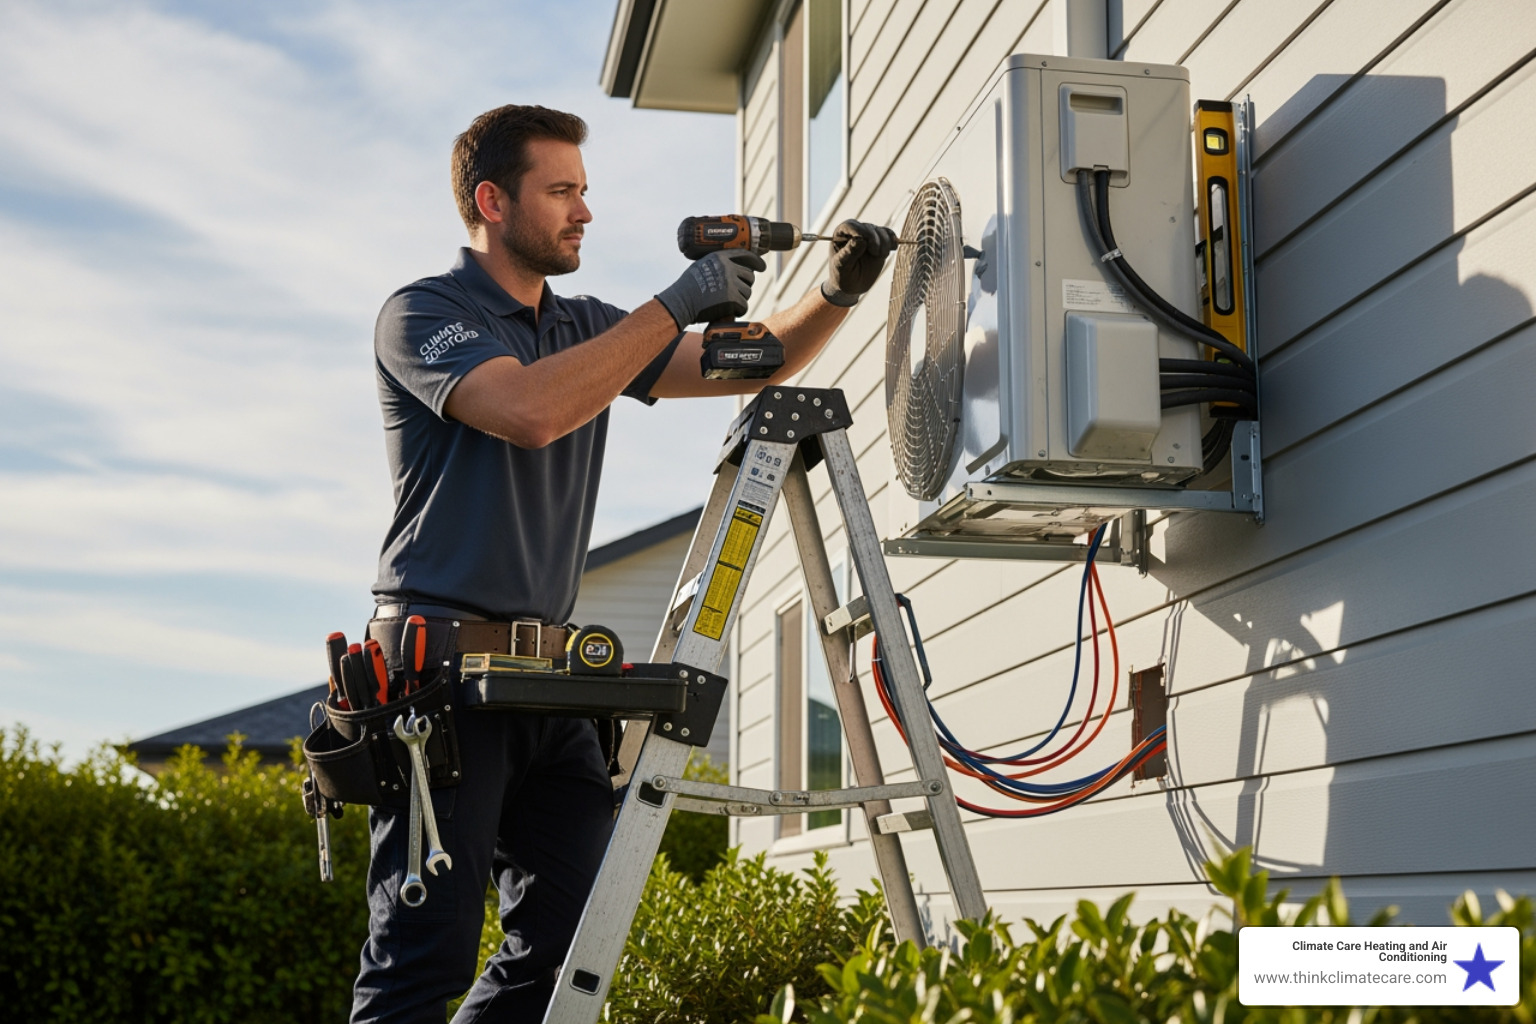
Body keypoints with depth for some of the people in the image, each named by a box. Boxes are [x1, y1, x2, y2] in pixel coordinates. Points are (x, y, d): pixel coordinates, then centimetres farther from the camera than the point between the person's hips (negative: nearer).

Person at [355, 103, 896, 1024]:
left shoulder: (586, 329, 18)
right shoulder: (421, 315, -3)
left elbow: (749, 364, 17)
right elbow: (532, 411, -22)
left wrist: (839, 293, -1)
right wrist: (677, 304, -16)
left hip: (549, 673, 7)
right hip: (444, 663, -7)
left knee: (571, 941, 4)